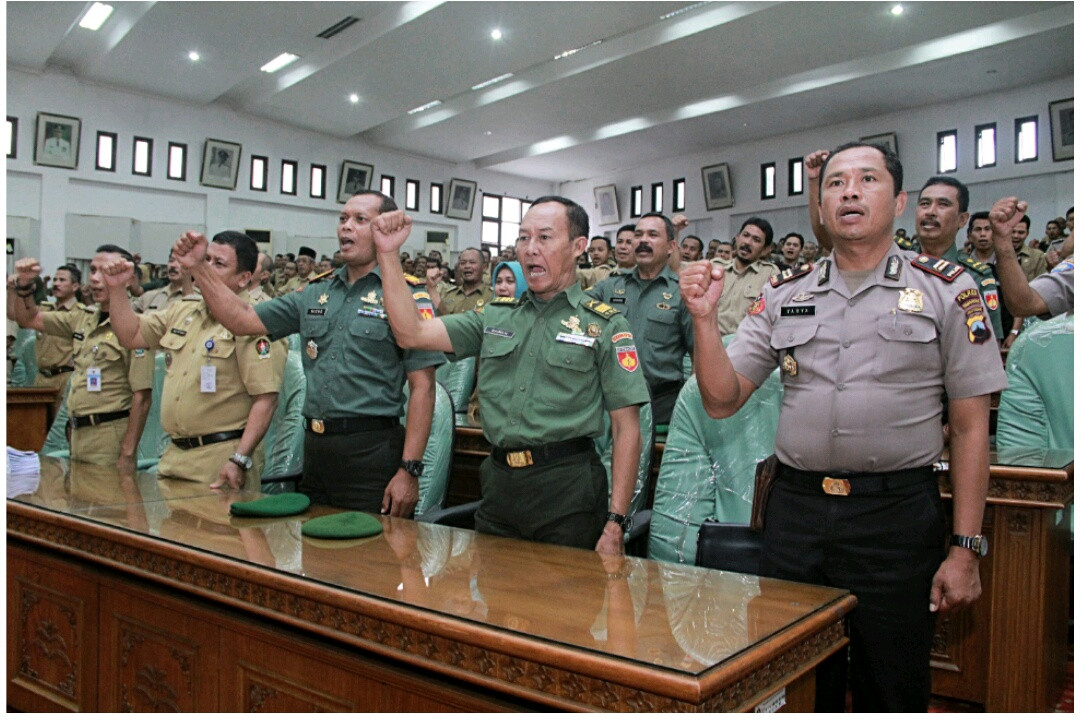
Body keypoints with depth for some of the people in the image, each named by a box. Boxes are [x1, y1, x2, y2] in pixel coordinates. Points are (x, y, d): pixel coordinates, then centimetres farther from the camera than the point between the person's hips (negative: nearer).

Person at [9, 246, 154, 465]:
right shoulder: (82, 318, 10)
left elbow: (141, 397, -18)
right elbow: (29, 320, 22)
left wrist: (127, 454, -19)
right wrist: (23, 285, 3)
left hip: (110, 434, -7)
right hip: (78, 431, 8)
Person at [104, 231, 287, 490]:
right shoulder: (184, 309, 13)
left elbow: (266, 398, -19)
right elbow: (131, 336, 24)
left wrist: (240, 460, -23)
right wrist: (117, 287, 12)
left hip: (222, 456, -8)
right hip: (174, 454, 8)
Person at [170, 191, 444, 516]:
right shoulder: (316, 292, 13)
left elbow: (422, 387, -12)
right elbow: (243, 321, 14)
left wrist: (409, 469, -16)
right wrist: (199, 268, 4)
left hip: (373, 452, -6)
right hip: (314, 448, 6)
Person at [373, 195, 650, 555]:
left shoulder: (604, 325, -2)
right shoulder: (495, 316, 11)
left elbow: (626, 428, -5)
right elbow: (412, 333, 4)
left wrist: (615, 525, -10)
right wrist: (389, 254, -2)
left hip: (566, 488, -4)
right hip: (499, 483, 4)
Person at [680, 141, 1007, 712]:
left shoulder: (947, 291, -1)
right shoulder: (784, 296, 7)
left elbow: (970, 428, -1)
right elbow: (721, 401, 3)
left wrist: (965, 549, -4)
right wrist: (704, 319, -11)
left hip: (896, 515, -2)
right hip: (795, 509, 3)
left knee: (893, 693, 12)